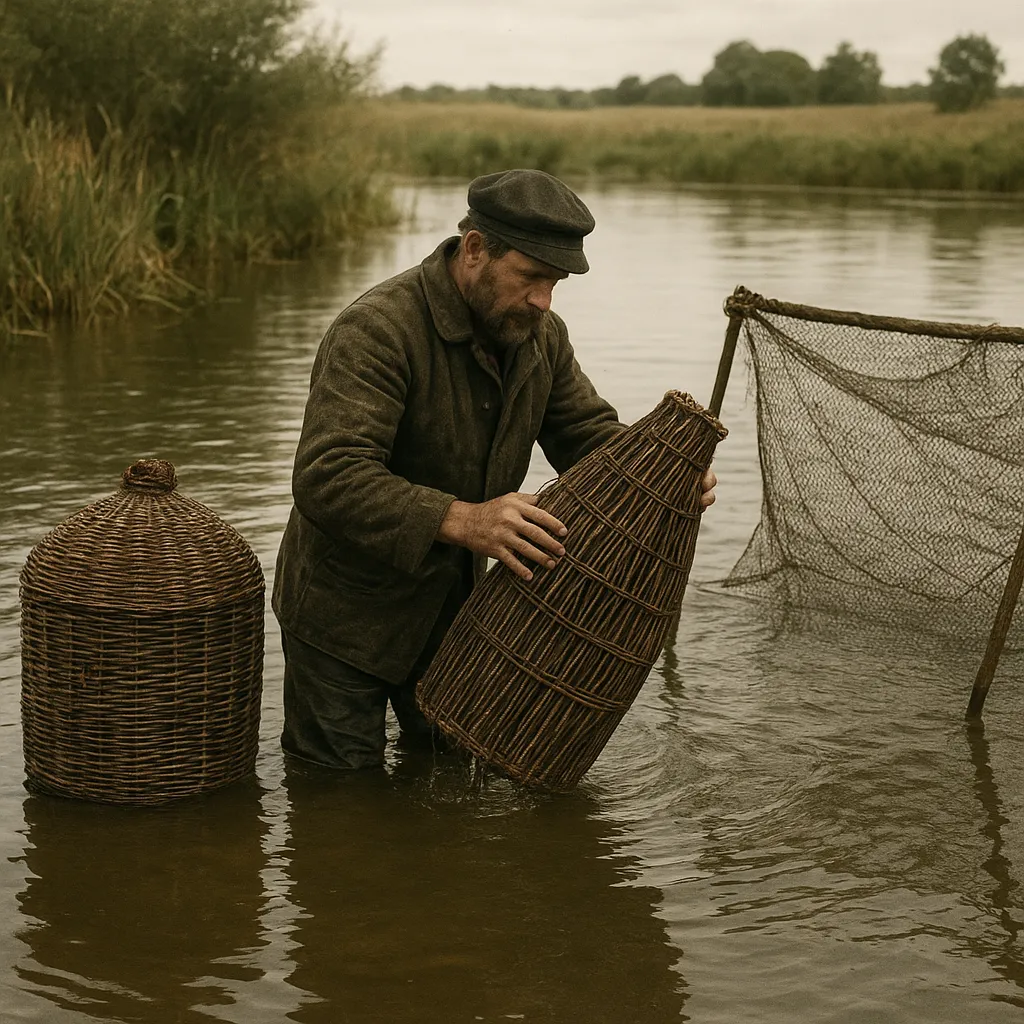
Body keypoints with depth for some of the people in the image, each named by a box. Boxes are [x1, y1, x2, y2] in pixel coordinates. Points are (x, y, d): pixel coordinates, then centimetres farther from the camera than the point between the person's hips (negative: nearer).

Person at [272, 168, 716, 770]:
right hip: (348, 615, -6)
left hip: (451, 605, 7)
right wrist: (461, 520, -47)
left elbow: (590, 433, 5)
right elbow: (327, 477, -37)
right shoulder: (376, 331, -28)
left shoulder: (540, 336, -3)